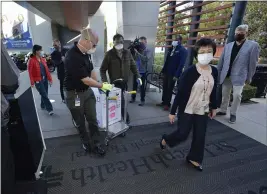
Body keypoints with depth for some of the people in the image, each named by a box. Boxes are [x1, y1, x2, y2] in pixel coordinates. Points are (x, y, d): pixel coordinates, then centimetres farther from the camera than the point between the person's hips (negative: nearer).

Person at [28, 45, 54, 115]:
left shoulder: (43, 59, 10)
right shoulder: (31, 60, -10)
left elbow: (47, 70, 11)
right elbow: (30, 72, -11)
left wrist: (50, 79, 10)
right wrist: (32, 82, -15)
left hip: (45, 79, 6)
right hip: (38, 81, -6)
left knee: (45, 94, 14)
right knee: (44, 95, -6)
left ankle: (43, 106, 33)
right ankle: (49, 109, -2)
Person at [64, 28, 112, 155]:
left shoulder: (85, 53, 0)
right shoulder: (72, 57, -27)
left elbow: (91, 69, 15)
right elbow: (86, 80, -26)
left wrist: (98, 84, 8)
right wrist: (102, 86, -14)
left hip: (87, 91, 7)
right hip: (74, 94, -7)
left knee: (92, 120, 10)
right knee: (80, 123, 12)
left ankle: (96, 144, 23)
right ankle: (86, 144, 33)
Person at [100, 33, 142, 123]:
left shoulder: (127, 52, 3)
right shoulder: (109, 54, -7)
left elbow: (133, 65, 9)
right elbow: (102, 69, -4)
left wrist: (138, 76, -2)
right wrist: (104, 81, -17)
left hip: (125, 82, 3)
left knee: (120, 100, 12)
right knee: (121, 101, -2)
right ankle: (125, 117, 16)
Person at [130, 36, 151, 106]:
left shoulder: (147, 51, -3)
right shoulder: (137, 49, 5)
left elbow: (146, 59, -23)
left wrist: (137, 53, -26)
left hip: (143, 71, -3)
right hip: (136, 70, 3)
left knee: (142, 86, 4)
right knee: (134, 85, 11)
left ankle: (142, 100, 15)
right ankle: (133, 98, 27)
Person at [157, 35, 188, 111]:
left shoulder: (183, 50, -8)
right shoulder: (171, 49, 15)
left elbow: (181, 63, -16)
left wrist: (176, 75, -22)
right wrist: (163, 70, 11)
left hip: (173, 73, -7)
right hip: (166, 72, 7)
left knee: (169, 89, 1)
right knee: (165, 87, 12)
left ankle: (167, 104, 14)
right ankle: (164, 102, 25)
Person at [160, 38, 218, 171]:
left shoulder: (214, 71, -1)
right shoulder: (190, 72, -19)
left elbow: (213, 91, 12)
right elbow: (180, 93, -16)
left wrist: (213, 107, 17)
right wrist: (173, 111, -14)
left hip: (203, 111, 5)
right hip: (187, 110, -5)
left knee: (200, 136, 11)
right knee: (182, 134, 3)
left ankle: (193, 158, 34)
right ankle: (165, 139, 35)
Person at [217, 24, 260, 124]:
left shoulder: (253, 45, -2)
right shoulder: (228, 45, 10)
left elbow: (253, 63, -3)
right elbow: (221, 61, 11)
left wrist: (249, 77, -4)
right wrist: (217, 73, 8)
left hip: (239, 76, -3)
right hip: (226, 75, 4)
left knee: (237, 95, -8)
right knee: (225, 94, 10)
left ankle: (233, 114, 10)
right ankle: (223, 111, 26)